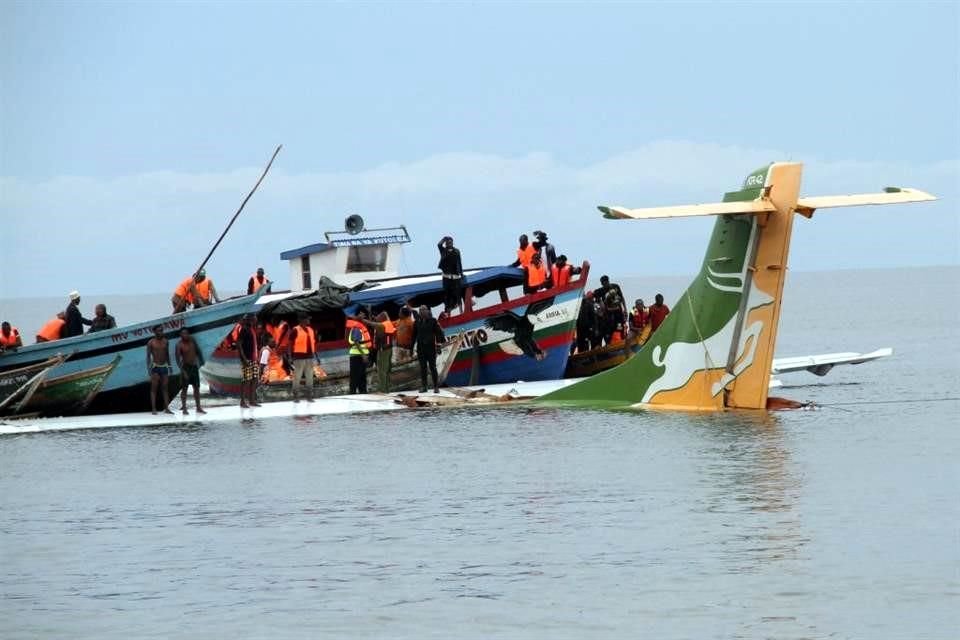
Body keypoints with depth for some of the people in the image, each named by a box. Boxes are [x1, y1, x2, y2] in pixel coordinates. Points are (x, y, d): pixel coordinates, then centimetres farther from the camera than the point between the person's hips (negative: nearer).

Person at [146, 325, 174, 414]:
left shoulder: (165, 342, 8)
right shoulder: (151, 342, -5)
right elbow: (148, 356, -5)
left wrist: (169, 365, 13)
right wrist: (148, 368, -12)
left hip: (164, 366, 5)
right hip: (155, 366, -4)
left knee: (165, 388, 4)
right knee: (154, 388, -5)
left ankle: (166, 408, 6)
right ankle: (153, 409, -7)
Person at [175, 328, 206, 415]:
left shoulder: (192, 340, 0)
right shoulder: (179, 344, -16)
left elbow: (198, 350, 15)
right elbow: (177, 358, -22)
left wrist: (201, 360, 15)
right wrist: (182, 370, -30)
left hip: (194, 366, 6)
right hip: (186, 367, -6)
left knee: (197, 387, 9)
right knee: (184, 388, -3)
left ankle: (198, 408, 15)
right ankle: (184, 408, 1)